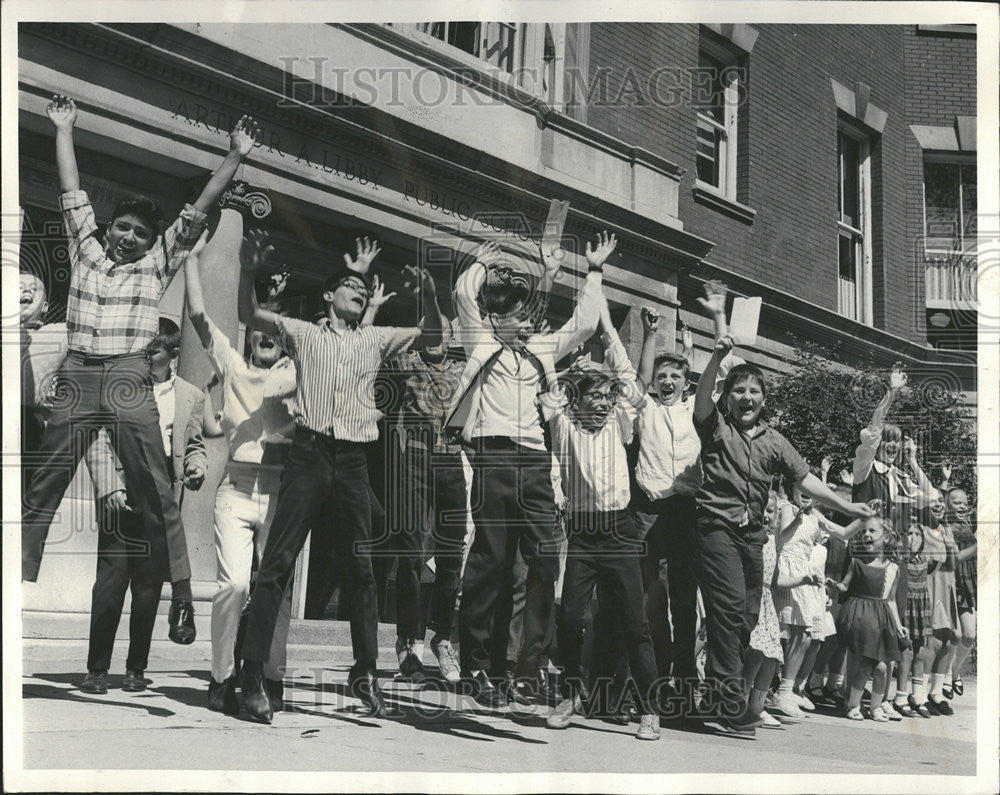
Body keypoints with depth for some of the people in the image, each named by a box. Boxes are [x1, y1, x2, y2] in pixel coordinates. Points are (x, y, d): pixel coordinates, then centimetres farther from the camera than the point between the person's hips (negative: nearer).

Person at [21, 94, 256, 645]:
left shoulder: (159, 263, 15)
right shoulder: (87, 250, 18)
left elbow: (198, 209, 12)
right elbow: (72, 193, 21)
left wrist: (235, 157, 10)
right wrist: (64, 129, 22)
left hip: (130, 380, -2)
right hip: (76, 378, 2)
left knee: (153, 494, -5)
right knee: (41, 490, 0)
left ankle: (181, 596, -5)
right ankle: (20, 581, 4)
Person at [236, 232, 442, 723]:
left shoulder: (375, 340, 19)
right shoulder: (304, 334, 11)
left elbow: (432, 335, 15)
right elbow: (250, 316, 1)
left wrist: (428, 289, -1)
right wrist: (248, 272, -17)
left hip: (353, 460, 3)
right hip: (309, 454, -3)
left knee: (362, 567, 5)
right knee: (278, 562, -8)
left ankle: (365, 673, 16)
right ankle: (253, 677, -7)